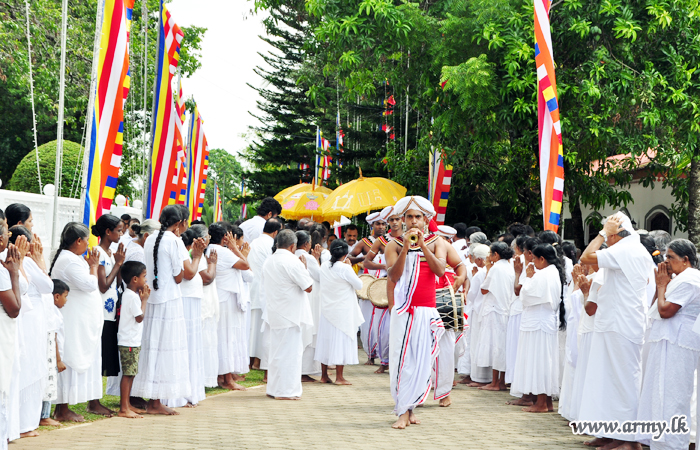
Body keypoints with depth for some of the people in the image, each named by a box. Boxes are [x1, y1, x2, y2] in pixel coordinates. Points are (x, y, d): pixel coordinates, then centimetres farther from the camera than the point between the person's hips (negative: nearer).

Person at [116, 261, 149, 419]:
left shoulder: (129, 294, 15)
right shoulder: (132, 296, -16)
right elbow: (139, 317, -15)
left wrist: (142, 297, 14)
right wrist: (144, 299, -6)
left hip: (132, 342, 10)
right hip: (129, 342, -10)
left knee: (130, 373, 13)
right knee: (128, 374, -9)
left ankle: (127, 405, 19)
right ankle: (123, 409, -9)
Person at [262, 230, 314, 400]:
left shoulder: (269, 261, 8)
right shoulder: (292, 261, -16)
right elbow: (309, 287, -14)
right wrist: (304, 267, -1)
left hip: (274, 314, 8)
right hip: (291, 314, -8)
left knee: (277, 352, 16)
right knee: (290, 352, -3)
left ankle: (273, 388, 20)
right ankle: (286, 390, -2)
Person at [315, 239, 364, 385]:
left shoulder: (324, 266, 1)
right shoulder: (344, 268, -16)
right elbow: (359, 285, -9)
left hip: (326, 310, 6)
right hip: (342, 311, -6)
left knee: (326, 341, 12)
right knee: (340, 341, 0)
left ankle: (324, 375, 17)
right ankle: (339, 377, 2)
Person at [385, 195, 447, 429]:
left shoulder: (435, 242, 9)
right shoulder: (395, 244, 6)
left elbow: (440, 270, -7)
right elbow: (393, 275, -8)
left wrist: (422, 244, -13)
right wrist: (406, 247, -15)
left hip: (427, 310, 1)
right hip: (403, 310, -1)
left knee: (422, 359, -2)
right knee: (401, 357, -6)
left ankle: (408, 408, 9)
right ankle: (404, 411, -3)